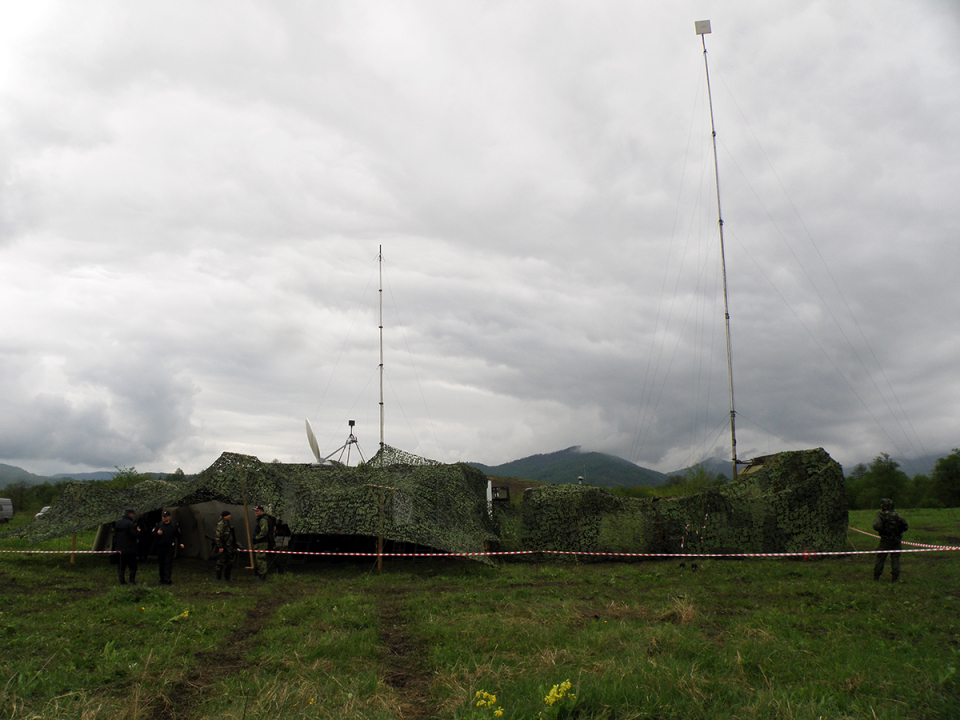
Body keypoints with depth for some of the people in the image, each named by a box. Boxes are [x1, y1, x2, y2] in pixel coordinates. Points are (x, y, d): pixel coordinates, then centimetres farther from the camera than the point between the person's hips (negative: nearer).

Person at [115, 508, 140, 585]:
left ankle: (122, 581, 10)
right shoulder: (130, 523, -16)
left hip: (120, 549, 6)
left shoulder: (118, 523, 8)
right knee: (133, 566, 2)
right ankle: (132, 581, -1)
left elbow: (115, 533, 17)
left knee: (121, 566, 12)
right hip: (130, 549, -6)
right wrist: (138, 531, 1)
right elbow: (134, 535, -20)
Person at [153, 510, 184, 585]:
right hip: (160, 547, 2)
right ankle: (162, 579, 17)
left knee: (168, 563, -10)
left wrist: (180, 543, 4)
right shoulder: (159, 525, 5)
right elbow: (153, 534, 8)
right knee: (161, 564, 6)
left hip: (170, 547, -2)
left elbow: (178, 536, 13)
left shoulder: (174, 525, 4)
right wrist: (157, 533, -13)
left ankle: (167, 579, -15)